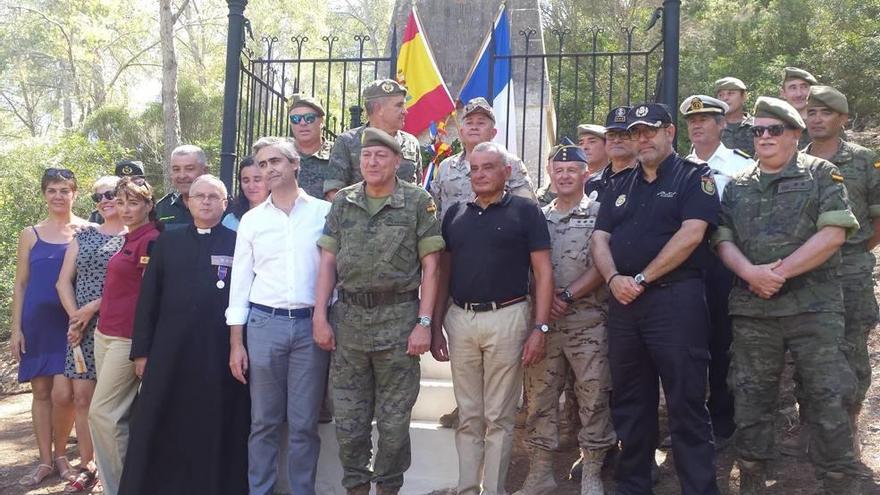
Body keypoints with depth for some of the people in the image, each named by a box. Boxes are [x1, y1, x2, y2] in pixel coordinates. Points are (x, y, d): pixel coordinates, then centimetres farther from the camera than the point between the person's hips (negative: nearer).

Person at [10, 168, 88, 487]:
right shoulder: (30, 235, 7)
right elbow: (20, 284, 8)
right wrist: (16, 328, 2)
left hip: (71, 323, -3)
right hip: (36, 323, 3)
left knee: (62, 393, -10)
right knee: (41, 392, 8)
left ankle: (61, 454, 13)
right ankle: (45, 460, 19)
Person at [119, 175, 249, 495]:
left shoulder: (238, 243, 3)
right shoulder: (167, 243, 11)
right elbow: (148, 299, 9)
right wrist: (142, 351, 4)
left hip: (220, 356, -2)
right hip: (169, 352, 2)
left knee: (216, 432, 6)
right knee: (159, 431, 7)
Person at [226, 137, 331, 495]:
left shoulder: (325, 213, 2)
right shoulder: (251, 220, 8)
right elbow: (240, 281, 9)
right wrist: (236, 343, 4)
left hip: (313, 324, -1)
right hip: (265, 323, 2)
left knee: (304, 423, 5)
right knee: (264, 421, 8)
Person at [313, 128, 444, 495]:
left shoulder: (418, 202, -2)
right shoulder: (343, 201, 8)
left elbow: (430, 266, -4)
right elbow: (328, 262, 8)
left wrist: (424, 323, -10)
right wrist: (319, 316, 0)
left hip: (398, 319, -3)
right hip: (348, 317, 3)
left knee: (394, 419, 6)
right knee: (348, 417, 10)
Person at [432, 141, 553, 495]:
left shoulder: (525, 211, 0)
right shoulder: (455, 214, 11)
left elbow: (543, 273, -3)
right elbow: (443, 273, 13)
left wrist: (539, 328, -10)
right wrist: (436, 326, 7)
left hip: (506, 318, -3)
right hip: (460, 319, 4)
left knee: (499, 416, 4)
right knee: (468, 416, 11)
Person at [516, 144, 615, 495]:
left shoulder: (599, 213, 2)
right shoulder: (538, 217, 12)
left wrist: (568, 296, -13)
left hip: (588, 320, -3)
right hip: (543, 319, 3)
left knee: (593, 395, 2)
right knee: (539, 394, 7)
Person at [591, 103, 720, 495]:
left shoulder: (694, 178, 1)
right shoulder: (620, 187, 19)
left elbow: (691, 234, -13)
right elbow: (600, 239, 12)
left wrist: (642, 279, -13)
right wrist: (614, 279, -8)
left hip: (675, 299, -6)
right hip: (623, 302, 6)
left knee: (686, 405, -3)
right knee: (629, 403, 13)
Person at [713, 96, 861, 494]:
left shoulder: (821, 175, 3)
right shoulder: (737, 186, 13)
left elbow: (833, 234, -8)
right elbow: (723, 239, 6)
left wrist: (780, 272, -14)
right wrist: (751, 273, -12)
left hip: (814, 306, -3)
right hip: (751, 308, 3)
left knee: (828, 398, -1)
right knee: (751, 397, 9)